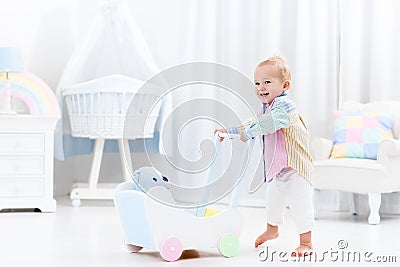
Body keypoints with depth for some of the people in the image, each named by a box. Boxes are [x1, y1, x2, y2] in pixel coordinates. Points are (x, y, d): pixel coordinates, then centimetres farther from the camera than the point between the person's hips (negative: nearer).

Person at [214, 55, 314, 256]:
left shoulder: (284, 104, -20)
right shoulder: (267, 108, 13)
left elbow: (267, 123, -36)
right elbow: (254, 123, 28)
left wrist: (248, 132, -27)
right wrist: (229, 131, 27)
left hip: (294, 166, -10)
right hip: (276, 167, 10)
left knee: (299, 202, -8)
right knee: (273, 198, 25)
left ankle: (306, 242, -2)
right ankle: (272, 229, 48)